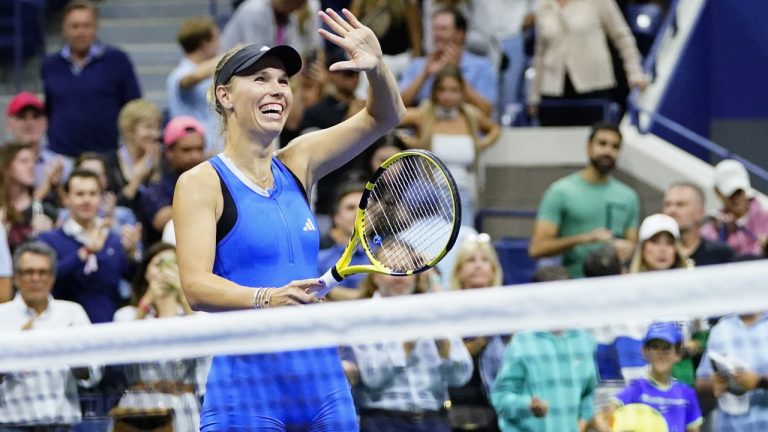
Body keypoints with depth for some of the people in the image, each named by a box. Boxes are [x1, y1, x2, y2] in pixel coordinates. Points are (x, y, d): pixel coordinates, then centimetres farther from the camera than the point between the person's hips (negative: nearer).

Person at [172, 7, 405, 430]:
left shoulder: (296, 164, 11)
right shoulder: (201, 183, -4)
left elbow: (383, 117, 10)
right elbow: (196, 285, -15)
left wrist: (376, 68, -11)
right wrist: (266, 298, -32)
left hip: (322, 376, 5)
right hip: (247, 377, -5)